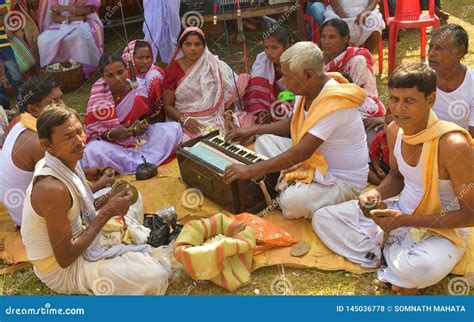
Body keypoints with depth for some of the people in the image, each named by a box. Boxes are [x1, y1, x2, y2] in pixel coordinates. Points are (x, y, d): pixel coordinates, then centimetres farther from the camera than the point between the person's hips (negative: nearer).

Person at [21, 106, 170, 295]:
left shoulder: (64, 163, -6)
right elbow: (65, 258, -28)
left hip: (65, 240, 9)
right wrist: (107, 213, -26)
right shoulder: (53, 188, -33)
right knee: (156, 276, -21)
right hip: (61, 270, -9)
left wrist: (109, 203, -4)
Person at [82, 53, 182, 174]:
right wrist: (112, 134, -29)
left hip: (140, 141, 2)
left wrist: (144, 124, -18)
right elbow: (91, 131, -9)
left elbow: (146, 116, 7)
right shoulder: (97, 96, -11)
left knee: (174, 128, -16)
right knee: (92, 150, -36)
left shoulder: (139, 91, -7)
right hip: (113, 147, -2)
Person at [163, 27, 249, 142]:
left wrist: (228, 118, -12)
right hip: (189, 123, -2)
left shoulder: (215, 66, 5)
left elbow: (229, 96, 5)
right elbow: (168, 105, 3)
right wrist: (184, 119, -15)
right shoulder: (174, 70, 3)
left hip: (216, 119, 2)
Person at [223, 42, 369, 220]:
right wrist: (253, 130, 7)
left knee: (292, 202, -34)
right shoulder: (309, 90, -2)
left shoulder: (334, 101, -30)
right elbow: (292, 124, 18)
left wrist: (251, 170, -31)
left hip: (343, 180, -9)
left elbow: (301, 152, -34)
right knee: (264, 141, 5)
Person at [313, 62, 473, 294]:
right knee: (323, 218, 1)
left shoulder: (452, 144, -27)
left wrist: (406, 221, -24)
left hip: (441, 230, -6)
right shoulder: (395, 130, -7)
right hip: (399, 214, 7)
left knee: (421, 268, -40)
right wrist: (377, 194, -10)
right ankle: (396, 259, -8)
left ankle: (384, 252, -5)